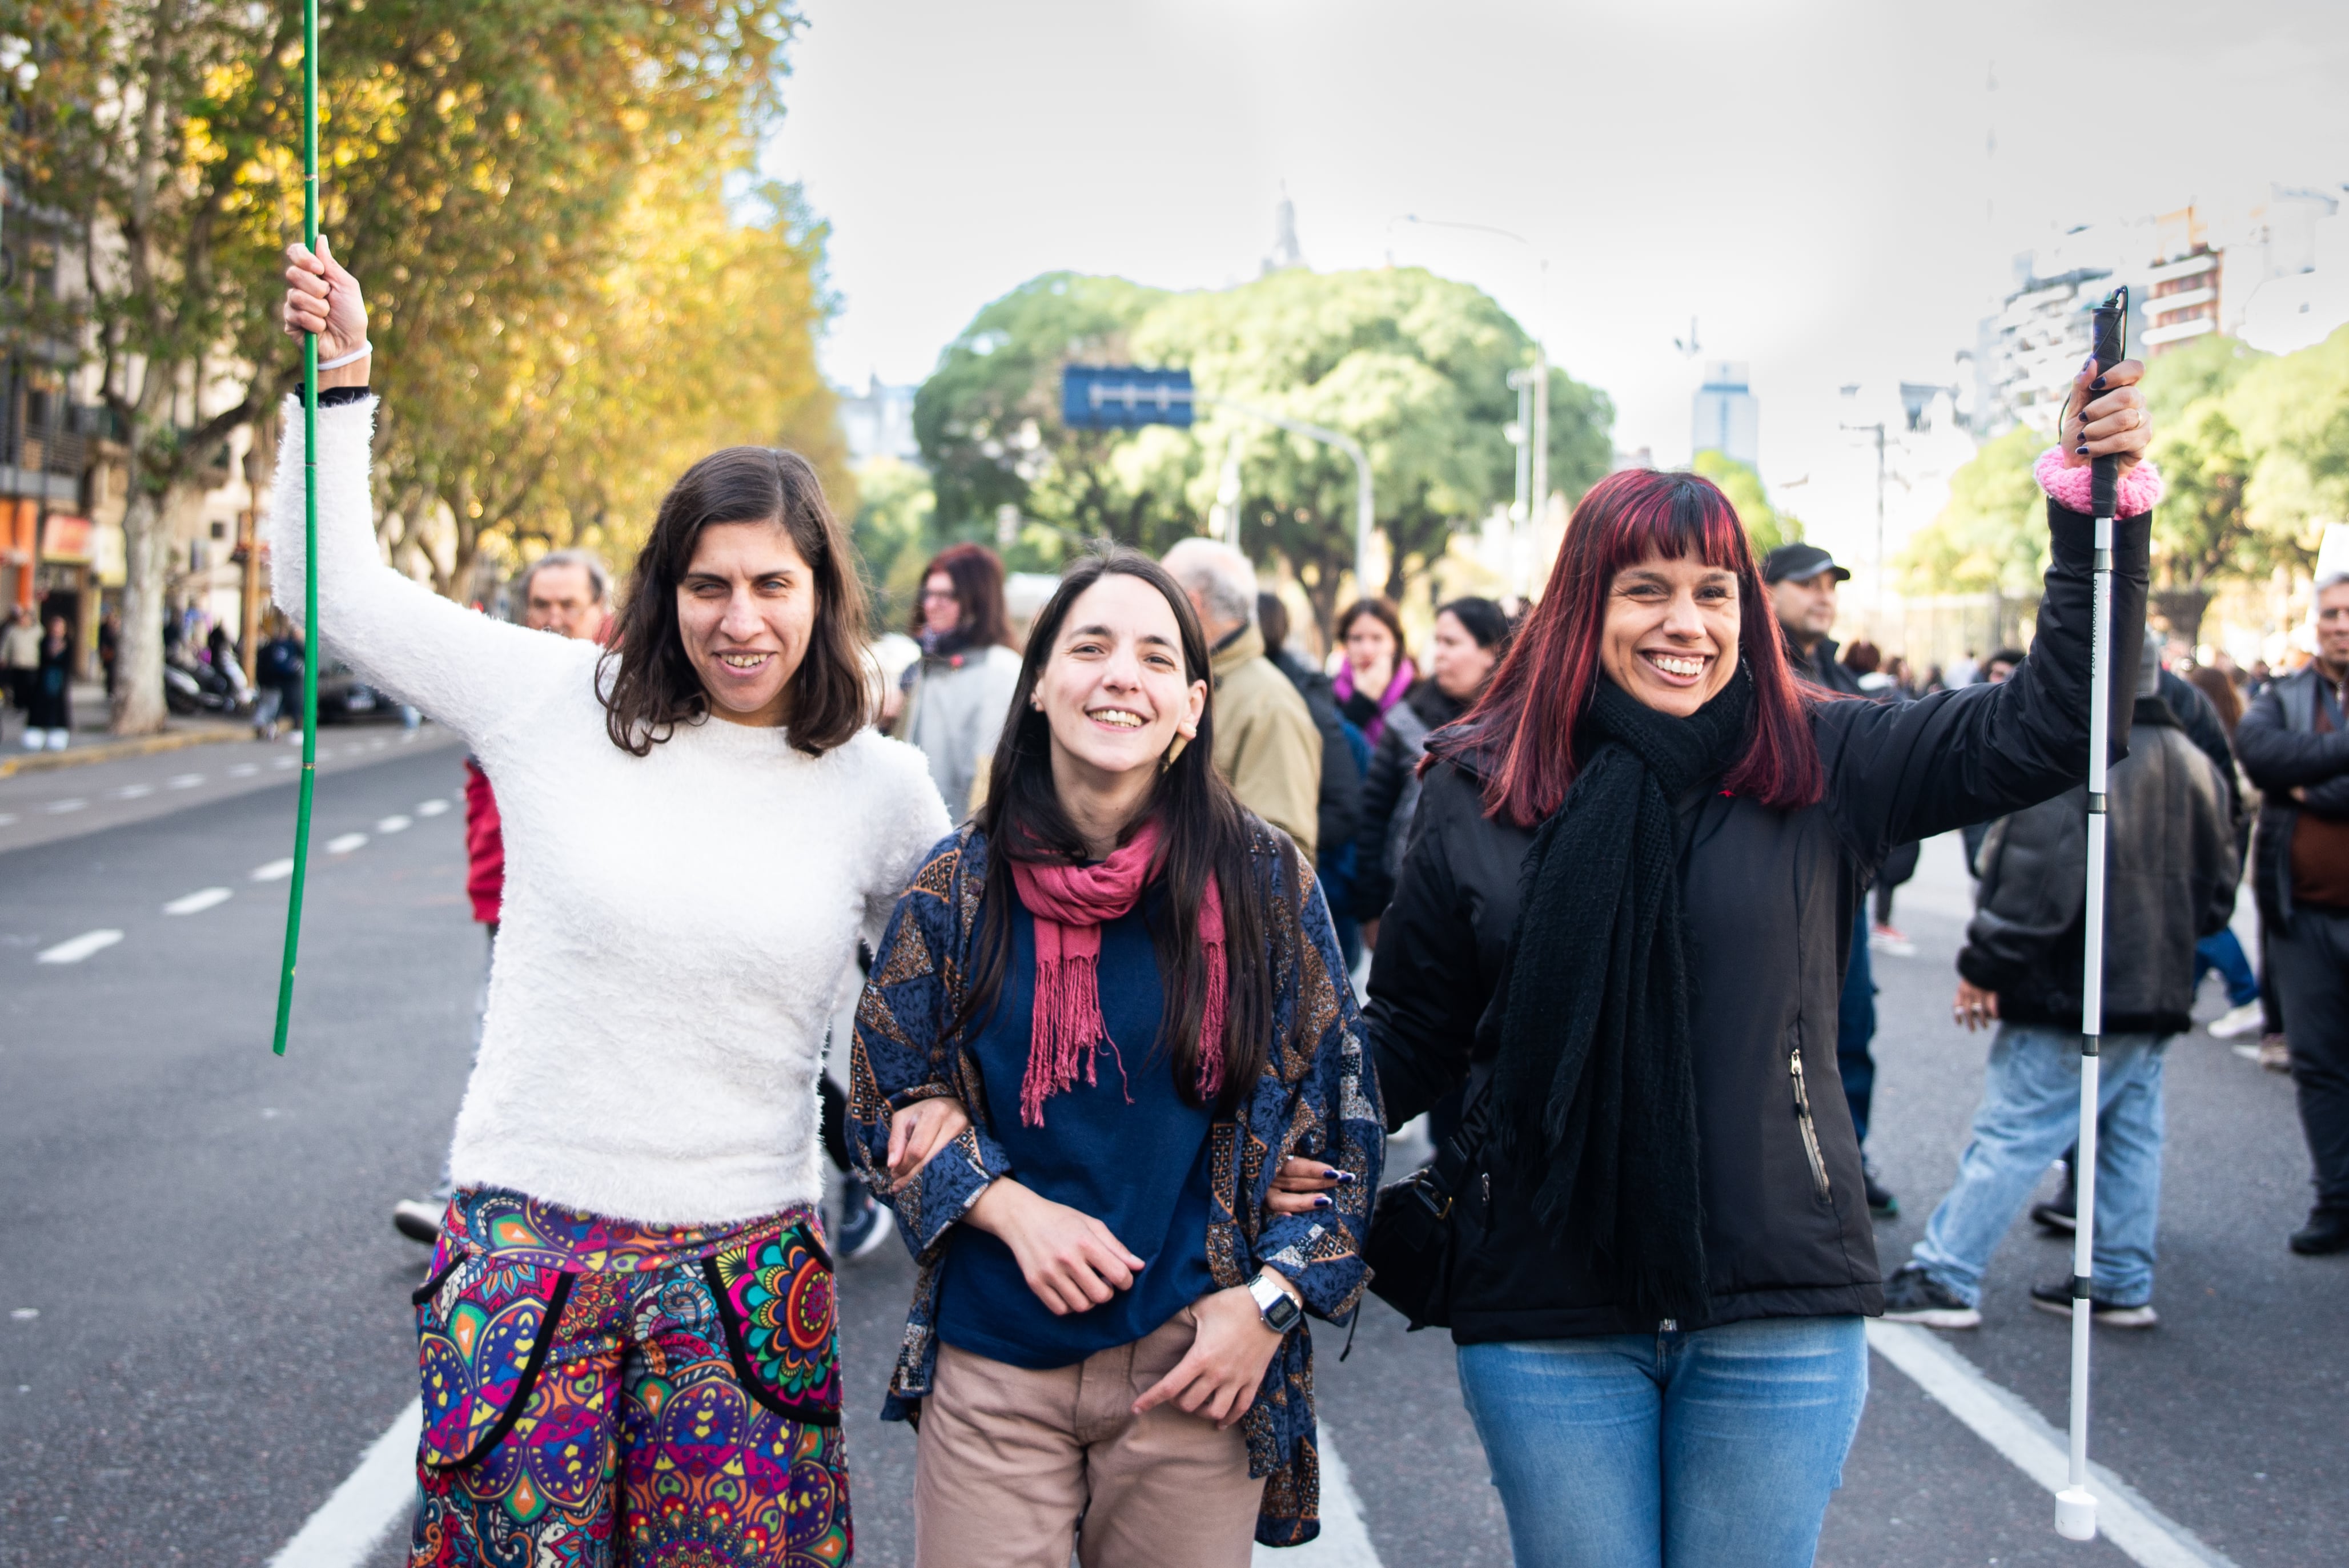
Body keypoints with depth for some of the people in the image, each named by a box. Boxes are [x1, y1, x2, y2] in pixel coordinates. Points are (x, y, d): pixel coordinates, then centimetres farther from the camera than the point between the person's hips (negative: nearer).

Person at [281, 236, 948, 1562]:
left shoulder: (884, 791, 2)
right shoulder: (565, 705, 0)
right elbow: (336, 588, 7)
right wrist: (343, 377, 2)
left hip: (744, 1274, 1)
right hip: (528, 1239, 0)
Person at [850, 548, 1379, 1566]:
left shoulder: (1263, 882, -2)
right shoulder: (958, 887, 0)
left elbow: (1338, 1110, 3)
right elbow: (889, 1105, 6)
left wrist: (1270, 1299, -6)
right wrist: (1011, 1209, -10)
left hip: (1194, 1370, 0)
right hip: (993, 1370, 1)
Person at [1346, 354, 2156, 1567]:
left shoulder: (1818, 768, 0)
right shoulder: (1480, 789, 0)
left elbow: (2051, 725, -1)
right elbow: (1409, 1039, 5)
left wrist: (2098, 507, -9)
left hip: (1777, 1307, 0)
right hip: (1548, 1312, 0)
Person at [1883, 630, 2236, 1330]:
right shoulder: (2195, 767, 11)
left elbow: (2036, 881, -22)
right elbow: (2219, 887, 18)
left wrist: (1983, 968, -14)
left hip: (2070, 995, -8)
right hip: (2159, 996, 8)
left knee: (2010, 1136, -6)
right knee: (2130, 1139, 14)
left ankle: (1944, 1279, -3)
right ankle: (2122, 1286, 20)